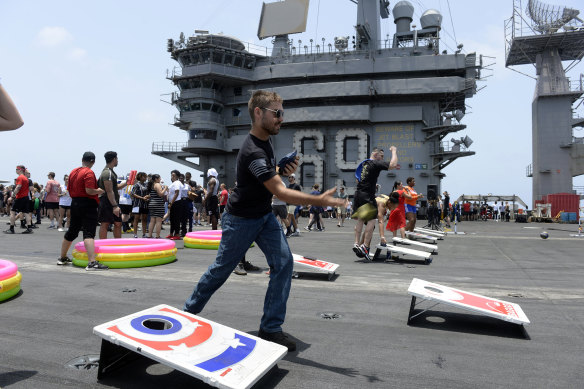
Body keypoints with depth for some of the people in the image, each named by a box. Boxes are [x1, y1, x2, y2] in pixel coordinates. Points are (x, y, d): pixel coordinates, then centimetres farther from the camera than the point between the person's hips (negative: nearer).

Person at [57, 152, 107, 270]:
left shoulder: (73, 172, 12)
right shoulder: (89, 173, -13)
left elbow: (69, 190, 17)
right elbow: (90, 191, -22)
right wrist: (100, 191, -5)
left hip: (75, 203, 8)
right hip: (88, 205, -8)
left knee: (72, 231, 21)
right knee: (89, 233, -15)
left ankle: (62, 257, 35)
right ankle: (92, 262, -23)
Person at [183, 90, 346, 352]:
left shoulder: (266, 139, 0)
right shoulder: (253, 151, -30)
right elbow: (281, 193, -34)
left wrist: (283, 171, -6)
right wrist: (319, 200, -41)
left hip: (264, 215, 8)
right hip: (241, 220, -8)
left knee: (283, 263, -6)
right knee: (222, 269, 9)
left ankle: (270, 328, 4)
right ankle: (189, 310, 36)